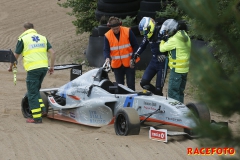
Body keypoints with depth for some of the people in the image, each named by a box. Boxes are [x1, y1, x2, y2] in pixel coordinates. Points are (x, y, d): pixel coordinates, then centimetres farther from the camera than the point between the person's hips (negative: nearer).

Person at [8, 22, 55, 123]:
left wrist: (11, 67, 25)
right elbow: (52, 52, 9)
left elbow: (16, 56, 8)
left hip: (32, 69, -5)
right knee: (36, 90, 23)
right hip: (44, 67, 5)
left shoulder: (23, 39, 3)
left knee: (32, 93, 3)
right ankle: (42, 109, 14)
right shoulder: (42, 38, 16)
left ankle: (37, 117, 1)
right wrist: (52, 66, 17)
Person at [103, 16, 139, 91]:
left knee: (131, 85, -1)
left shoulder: (128, 32, -7)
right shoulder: (107, 36, -4)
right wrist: (107, 58, -25)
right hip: (116, 64, 2)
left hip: (129, 63, -2)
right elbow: (106, 49, -4)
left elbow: (135, 45, -1)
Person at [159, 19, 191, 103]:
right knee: (180, 91, 17)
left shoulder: (174, 40, -18)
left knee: (173, 93, -5)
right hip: (185, 69, 9)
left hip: (176, 69, -9)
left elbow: (162, 48, -10)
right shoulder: (186, 37, 8)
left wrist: (162, 41, 11)